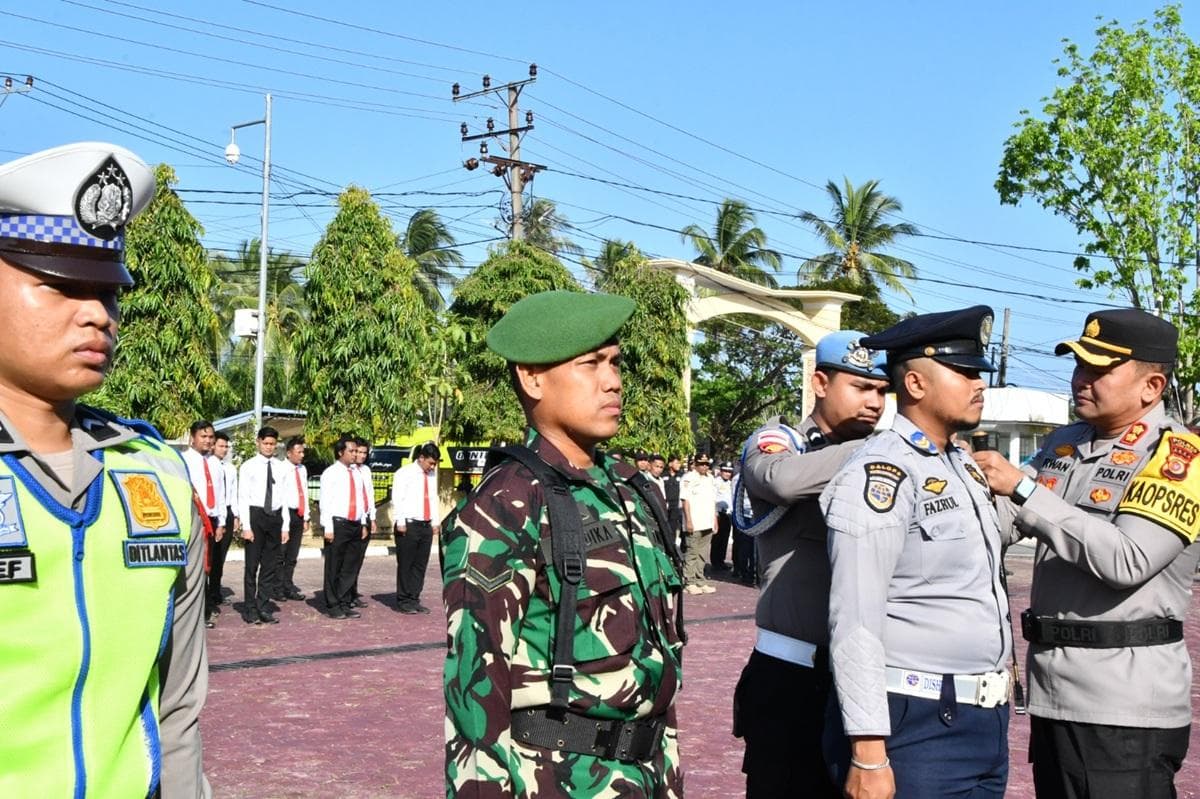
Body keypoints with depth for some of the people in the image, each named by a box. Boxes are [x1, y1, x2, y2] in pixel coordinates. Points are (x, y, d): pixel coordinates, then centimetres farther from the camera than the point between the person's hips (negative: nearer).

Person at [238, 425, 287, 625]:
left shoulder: (281, 468, 8)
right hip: (255, 515, -4)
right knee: (252, 565, 1)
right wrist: (246, 526, -12)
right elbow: (243, 498, -6)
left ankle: (264, 608, 17)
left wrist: (285, 527, 5)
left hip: (275, 517, 4)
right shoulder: (248, 467, -3)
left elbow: (285, 499, 9)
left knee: (270, 566, 8)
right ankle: (250, 610, 9)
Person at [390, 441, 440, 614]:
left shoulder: (432, 475, 13)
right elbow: (397, 499, -9)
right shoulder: (405, 473, -6)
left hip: (426, 526, 6)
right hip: (408, 525, -6)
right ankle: (403, 601, 6)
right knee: (405, 565, 0)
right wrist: (400, 522, -14)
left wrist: (436, 522, 13)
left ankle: (414, 599, 15)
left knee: (420, 565, 8)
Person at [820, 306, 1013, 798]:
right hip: (914, 729, -8)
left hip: (985, 722, 9)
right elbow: (854, 624, -20)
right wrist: (869, 756, -23)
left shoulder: (966, 467, 13)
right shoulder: (881, 473, -15)